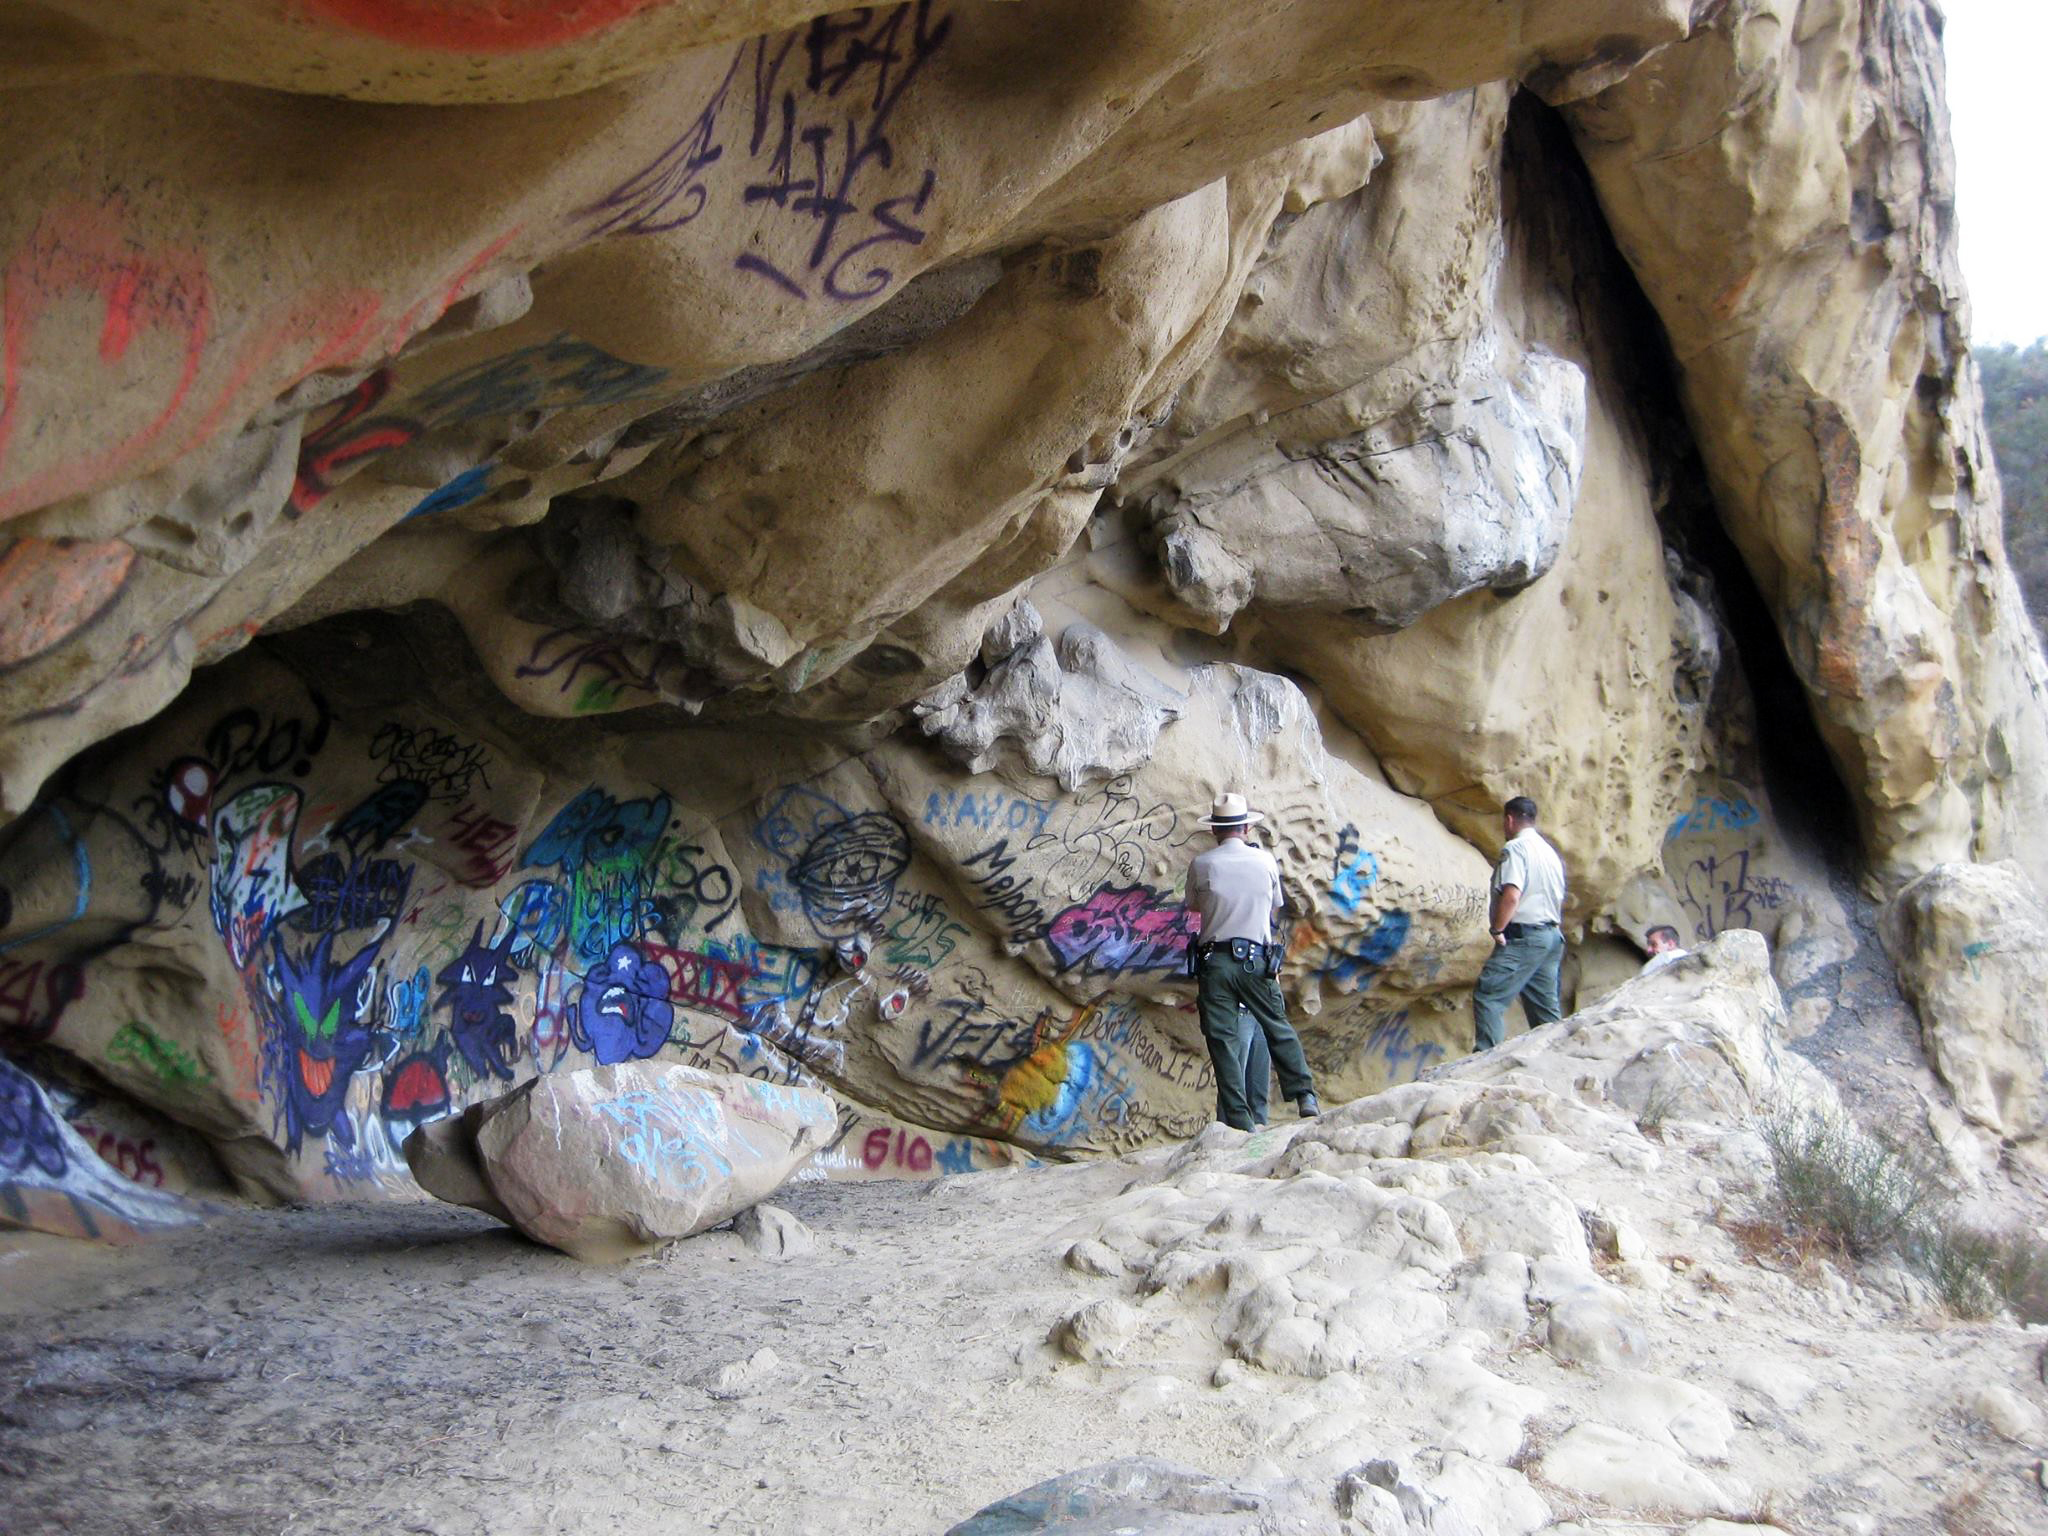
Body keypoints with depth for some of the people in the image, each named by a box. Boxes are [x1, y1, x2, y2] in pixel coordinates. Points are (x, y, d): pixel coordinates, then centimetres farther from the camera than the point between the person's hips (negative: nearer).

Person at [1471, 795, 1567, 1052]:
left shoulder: (1515, 847, -9)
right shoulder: (1550, 852, 20)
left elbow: (1511, 895, -21)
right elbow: (1559, 900, 23)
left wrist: (1497, 929, -13)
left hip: (1523, 936, -9)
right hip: (1552, 936, 9)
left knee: (1487, 996, -13)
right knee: (1545, 1004, 10)